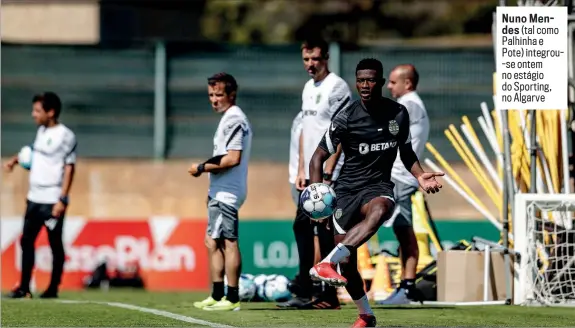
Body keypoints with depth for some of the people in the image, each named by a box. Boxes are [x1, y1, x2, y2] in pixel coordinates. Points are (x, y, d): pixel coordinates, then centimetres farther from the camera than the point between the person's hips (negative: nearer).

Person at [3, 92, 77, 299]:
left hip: (53, 201, -8)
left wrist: (62, 199, -19)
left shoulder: (65, 136, -11)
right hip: (34, 198, 8)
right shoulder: (41, 131, 12)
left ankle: (53, 288, 7)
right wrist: (16, 160, 14)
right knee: (26, 241, 5)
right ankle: (24, 288, 8)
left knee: (55, 244, 0)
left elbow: (69, 167, -14)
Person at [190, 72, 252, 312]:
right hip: (220, 191, 11)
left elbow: (233, 158, -22)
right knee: (213, 242, 15)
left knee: (229, 241, -10)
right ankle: (217, 296, 20)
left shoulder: (233, 119, -14)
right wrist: (207, 168, 12)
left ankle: (232, 299, -10)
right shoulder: (231, 118, 19)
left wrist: (202, 168, -14)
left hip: (227, 192, -11)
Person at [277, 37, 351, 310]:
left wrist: (327, 174, -19)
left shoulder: (336, 87, -10)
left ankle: (328, 295, -2)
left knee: (324, 229, -7)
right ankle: (304, 293, 14)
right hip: (310, 174, 9)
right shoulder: (308, 88, 16)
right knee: (302, 226, 9)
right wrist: (301, 170, 14)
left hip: (328, 174, -9)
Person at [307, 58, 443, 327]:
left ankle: (326, 264, -50)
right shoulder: (346, 118, -8)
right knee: (347, 264, -1)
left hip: (379, 187, 0)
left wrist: (420, 176, 0)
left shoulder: (398, 114, 2)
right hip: (347, 189, 0)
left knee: (378, 211, -39)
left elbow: (406, 152, 19)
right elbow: (319, 157, -2)